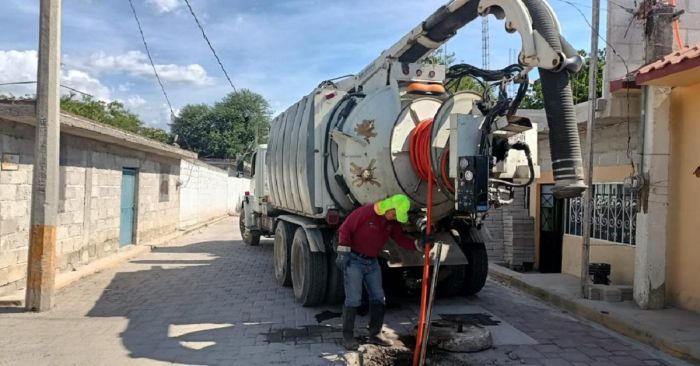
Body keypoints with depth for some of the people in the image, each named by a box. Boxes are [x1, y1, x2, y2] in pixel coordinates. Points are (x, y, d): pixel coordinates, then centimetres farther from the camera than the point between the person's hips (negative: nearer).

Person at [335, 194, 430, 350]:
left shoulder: (392, 222, 1)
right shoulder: (364, 212, -20)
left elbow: (401, 238, -1)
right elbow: (345, 229, -16)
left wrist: (418, 243, -18)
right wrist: (343, 252, -19)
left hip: (372, 262, 7)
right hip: (354, 260, -7)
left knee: (378, 297, 8)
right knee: (353, 299, -8)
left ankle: (375, 334, 20)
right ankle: (347, 336, 4)